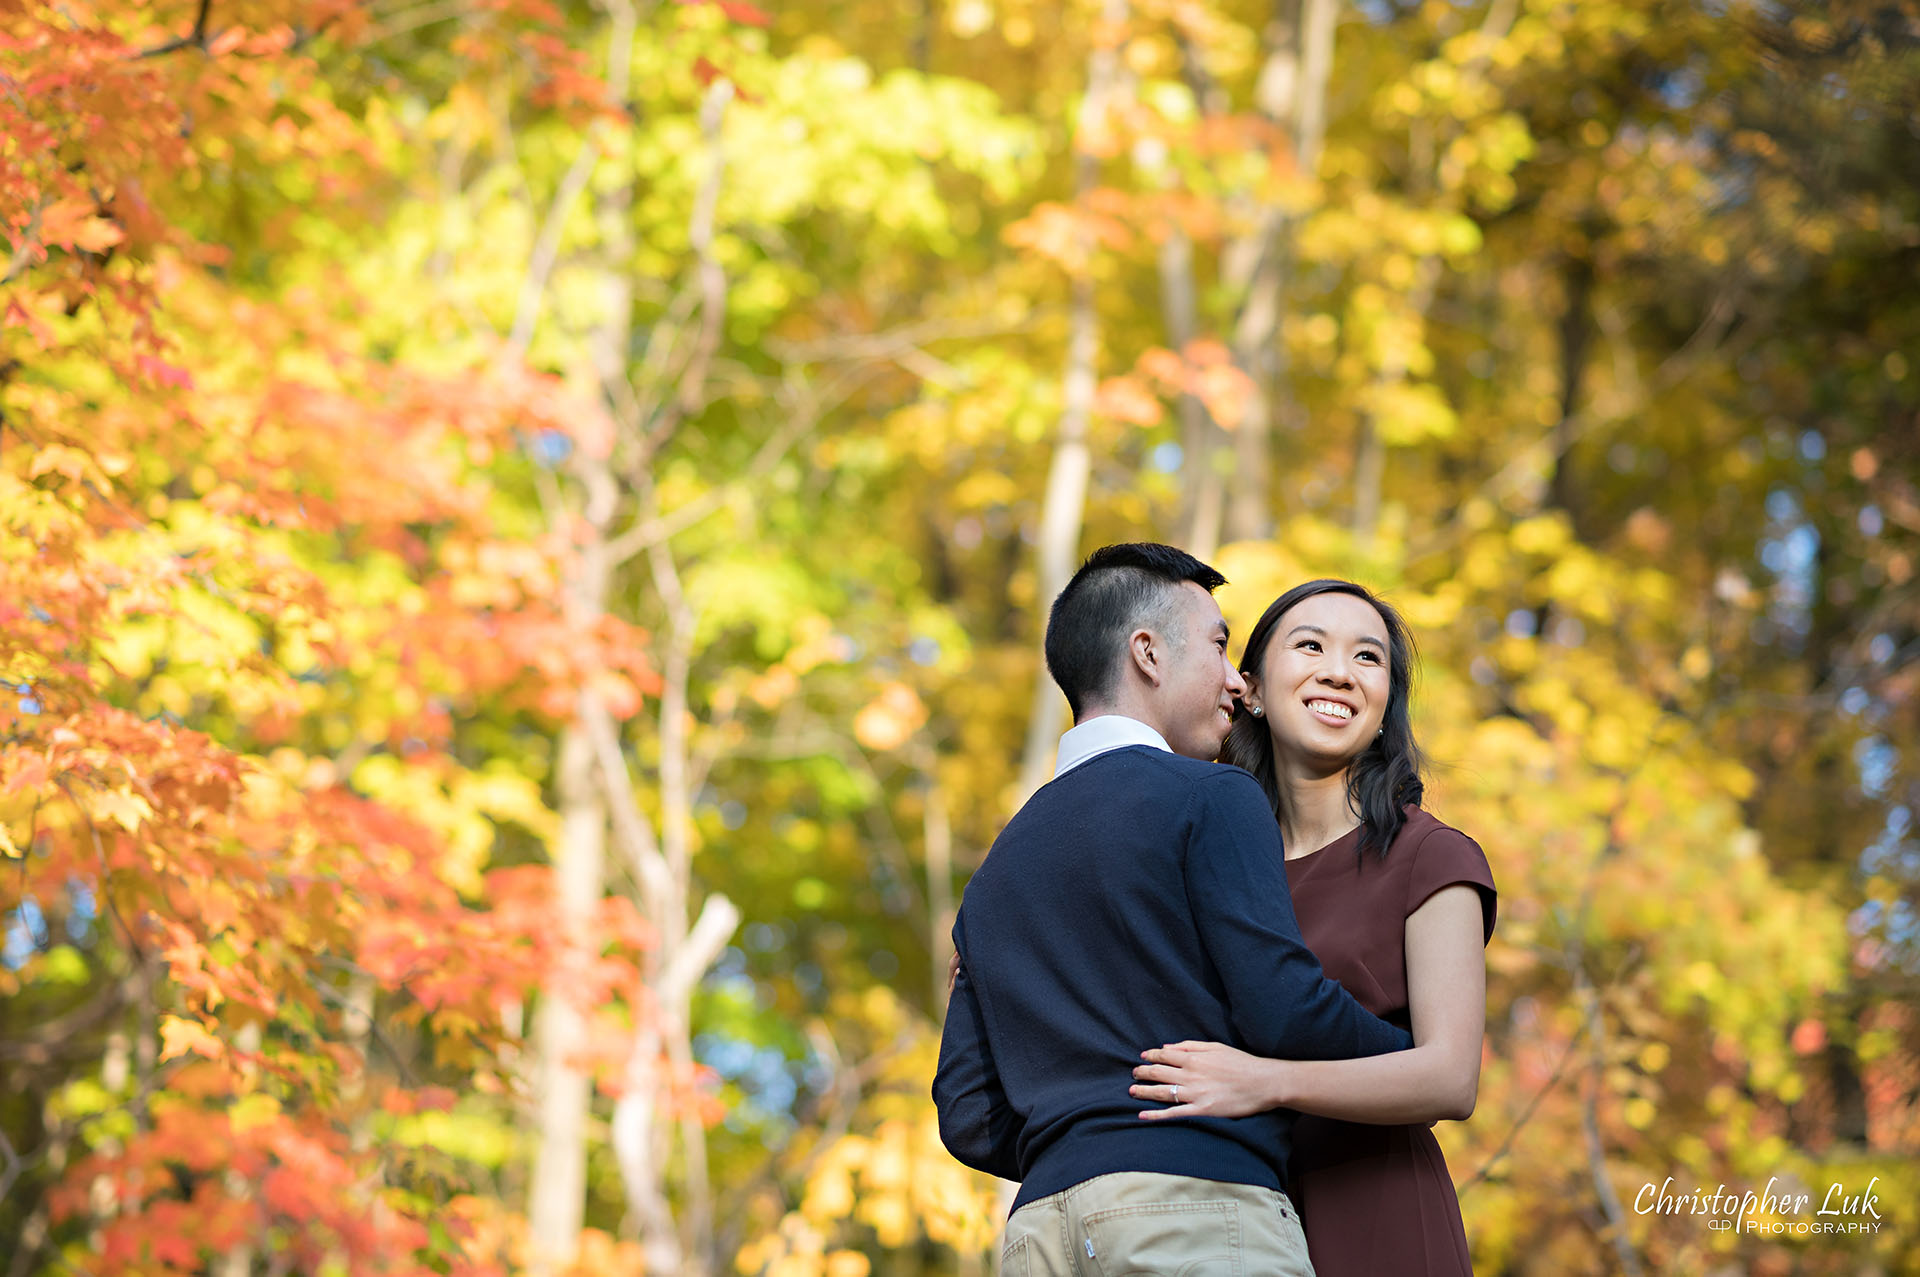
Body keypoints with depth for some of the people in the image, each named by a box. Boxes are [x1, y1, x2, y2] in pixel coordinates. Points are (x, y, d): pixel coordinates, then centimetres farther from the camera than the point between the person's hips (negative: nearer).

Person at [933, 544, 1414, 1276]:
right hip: (1199, 1213, -7)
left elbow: (969, 1119, 18)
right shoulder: (1210, 801, 3)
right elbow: (1283, 1013, -8)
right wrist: (1418, 1058, 10)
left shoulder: (1000, 867, 23)